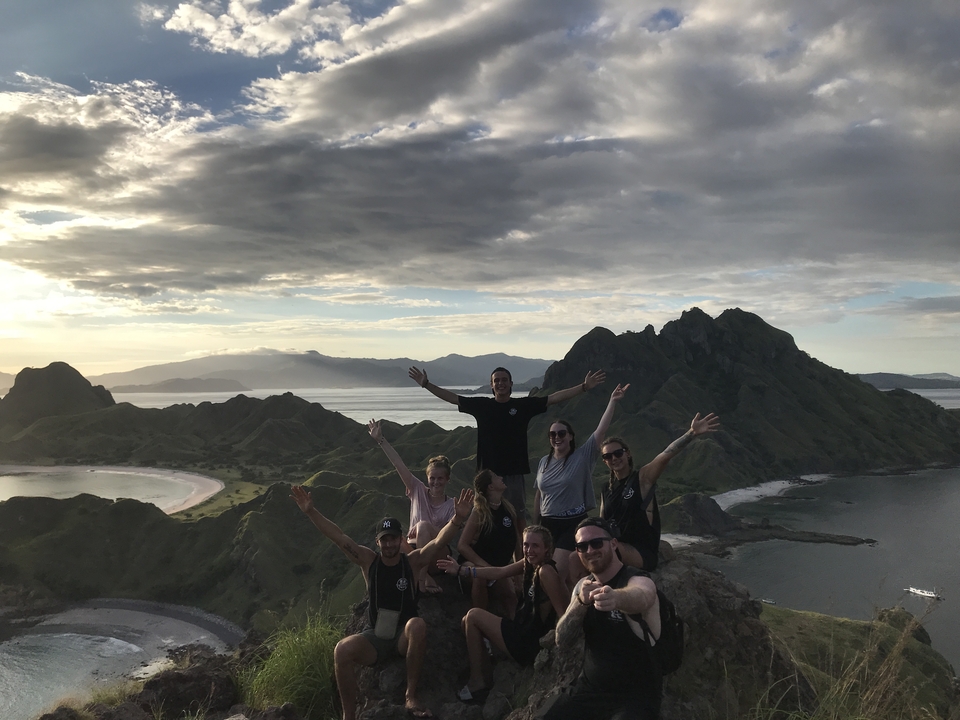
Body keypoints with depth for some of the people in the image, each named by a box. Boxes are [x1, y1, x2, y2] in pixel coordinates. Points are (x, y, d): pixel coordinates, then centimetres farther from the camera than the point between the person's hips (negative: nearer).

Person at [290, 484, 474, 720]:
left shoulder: (413, 561, -7)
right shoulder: (368, 560, -3)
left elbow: (440, 542, -24)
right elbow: (339, 537, -10)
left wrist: (458, 519, -42)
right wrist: (311, 512, -20)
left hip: (404, 636, -1)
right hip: (374, 636, 1)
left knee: (417, 624, -36)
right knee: (342, 650, -28)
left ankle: (411, 697, -23)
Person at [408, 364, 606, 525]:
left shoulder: (523, 405, 0)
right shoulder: (481, 405, 2)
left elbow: (554, 398, -3)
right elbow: (452, 397, 5)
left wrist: (584, 387, -9)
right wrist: (427, 384, 1)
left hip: (514, 471, 0)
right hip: (488, 471, 1)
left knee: (518, 515, 6)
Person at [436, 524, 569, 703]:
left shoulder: (546, 571, -23)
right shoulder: (530, 563, 3)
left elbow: (563, 613, -26)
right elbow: (499, 572, 9)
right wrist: (461, 570, 9)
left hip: (532, 643, -10)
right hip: (524, 632, 10)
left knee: (473, 616, -4)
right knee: (467, 621, 15)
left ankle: (477, 684, 4)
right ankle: (485, 677, 16)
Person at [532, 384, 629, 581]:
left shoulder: (583, 456, -8)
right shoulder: (544, 462, 6)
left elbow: (601, 430, -17)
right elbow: (538, 494, 12)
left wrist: (613, 401, -24)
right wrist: (535, 524, 13)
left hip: (573, 524, -5)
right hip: (547, 523, 5)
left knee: (559, 573, -9)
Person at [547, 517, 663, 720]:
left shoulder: (638, 580, -15)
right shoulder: (582, 585, 4)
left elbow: (639, 598, -40)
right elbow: (562, 642, -5)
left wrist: (615, 597, -64)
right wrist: (581, 602, -24)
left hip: (635, 695, -5)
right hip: (588, 689, 5)